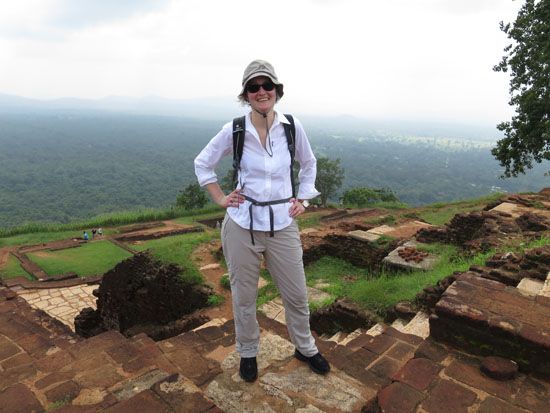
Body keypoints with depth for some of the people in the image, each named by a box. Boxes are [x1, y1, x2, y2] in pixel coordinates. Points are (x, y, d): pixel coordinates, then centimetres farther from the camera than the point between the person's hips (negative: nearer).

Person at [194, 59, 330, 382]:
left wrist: (302, 199, 7)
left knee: (297, 294, 14)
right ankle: (248, 353, 39)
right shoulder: (233, 131, -7)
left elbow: (309, 165, 14)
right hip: (242, 225, -1)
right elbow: (202, 164, 8)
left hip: (283, 225, 2)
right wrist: (220, 199, 0)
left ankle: (305, 348, 41)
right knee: (244, 296, 13)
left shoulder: (293, 127, -4)